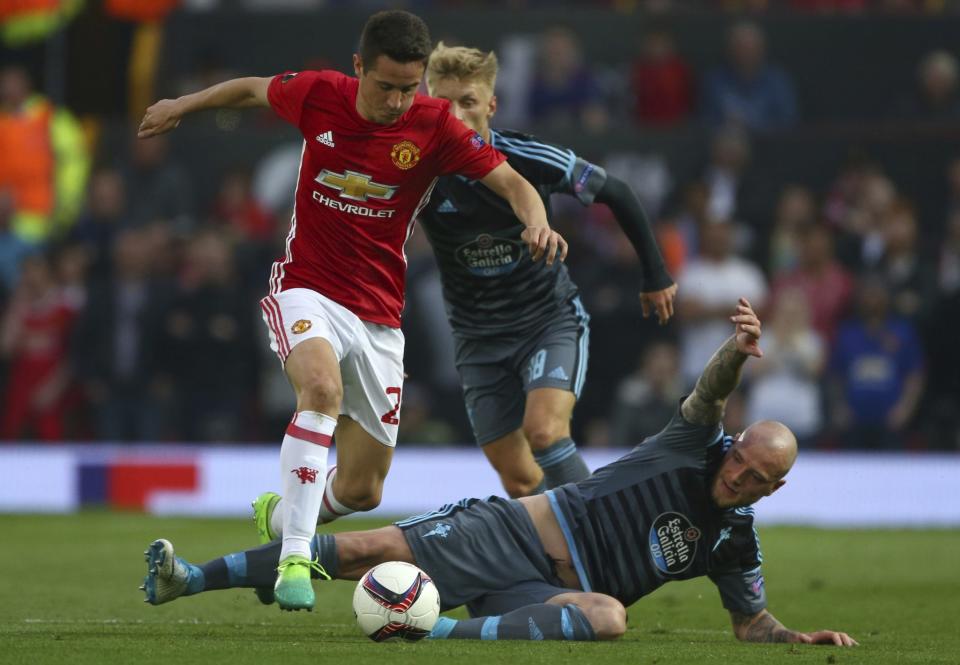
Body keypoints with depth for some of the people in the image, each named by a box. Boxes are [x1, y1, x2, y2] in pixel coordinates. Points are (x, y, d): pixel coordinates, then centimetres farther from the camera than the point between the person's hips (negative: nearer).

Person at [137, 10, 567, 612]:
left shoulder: (435, 127, -11)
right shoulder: (318, 95, -9)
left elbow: (512, 182, -12)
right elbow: (253, 89, 12)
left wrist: (537, 222, -34)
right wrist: (182, 106, 25)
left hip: (378, 314, 2)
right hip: (306, 290, -2)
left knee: (363, 489, 7)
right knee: (324, 386, -37)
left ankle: (287, 516, 42)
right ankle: (294, 557, -38)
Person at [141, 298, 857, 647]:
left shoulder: (734, 541, 8)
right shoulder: (693, 447, 2)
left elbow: (753, 623, 17)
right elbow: (711, 391, -17)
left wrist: (799, 638, -3)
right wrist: (741, 350, -38)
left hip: (553, 590, 1)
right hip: (514, 531, -1)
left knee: (608, 616, -37)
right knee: (369, 548, -16)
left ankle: (442, 629, -47)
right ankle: (187, 579, -11)